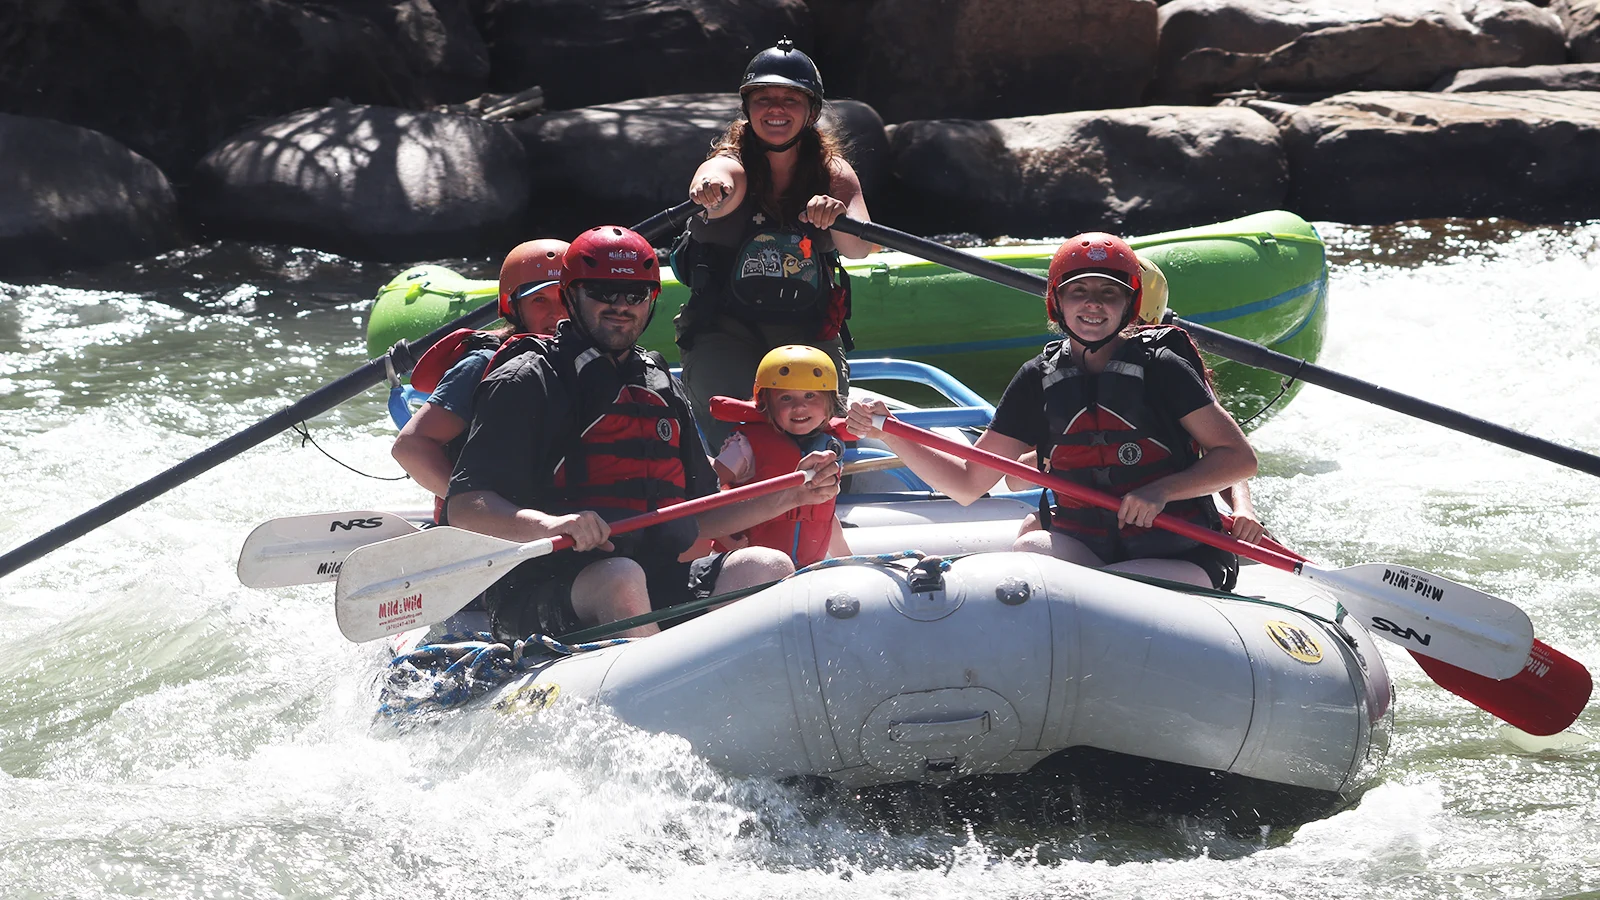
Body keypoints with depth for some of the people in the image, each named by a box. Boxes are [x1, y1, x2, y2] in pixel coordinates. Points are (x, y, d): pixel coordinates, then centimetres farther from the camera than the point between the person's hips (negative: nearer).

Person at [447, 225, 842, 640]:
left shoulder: (663, 387, 25)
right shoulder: (528, 380, 3)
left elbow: (699, 518, 28)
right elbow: (465, 508, -8)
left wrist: (792, 496, 15)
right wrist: (549, 524, -27)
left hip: (663, 582, 6)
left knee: (768, 567, -18)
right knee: (621, 579, -37)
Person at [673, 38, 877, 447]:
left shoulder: (834, 173, 2)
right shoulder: (731, 166, -7)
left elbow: (860, 248, -16)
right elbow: (717, 197, -32)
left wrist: (837, 218, -39)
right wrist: (711, 191, -57)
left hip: (811, 335, 3)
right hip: (724, 333, -3)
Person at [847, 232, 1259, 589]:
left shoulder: (1161, 369, -5)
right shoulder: (1039, 379, 5)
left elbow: (1240, 458, -3)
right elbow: (969, 484, 5)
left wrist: (1162, 490, -18)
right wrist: (888, 434, -7)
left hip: (1181, 560, -3)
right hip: (1081, 549, 3)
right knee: (1029, 549, -29)